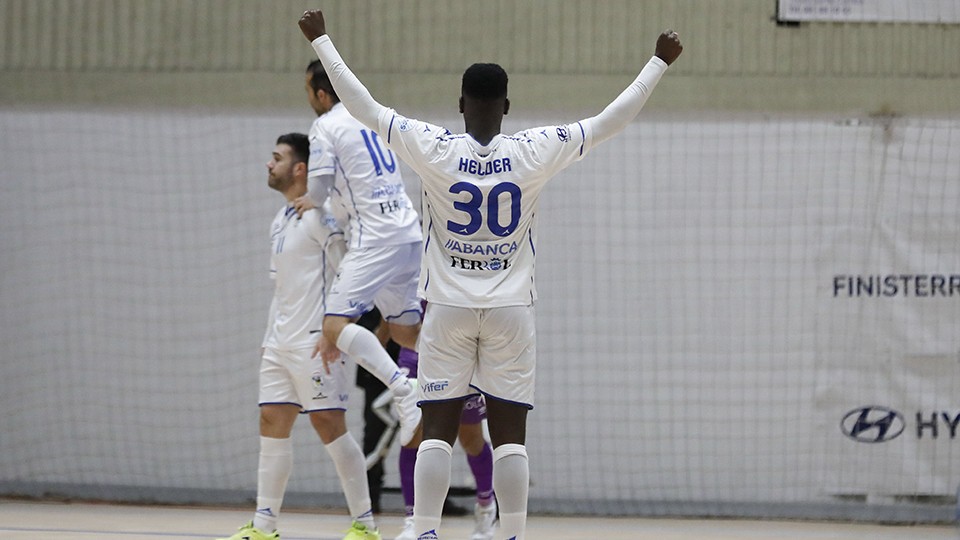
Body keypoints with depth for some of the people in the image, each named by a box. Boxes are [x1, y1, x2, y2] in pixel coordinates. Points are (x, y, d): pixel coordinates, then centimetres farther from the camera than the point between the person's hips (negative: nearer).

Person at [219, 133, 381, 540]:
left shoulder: (318, 215, -11)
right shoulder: (280, 222, 17)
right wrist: (269, 339, 20)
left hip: (315, 340, -9)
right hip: (281, 342, 9)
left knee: (328, 423, -8)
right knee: (272, 422, 5)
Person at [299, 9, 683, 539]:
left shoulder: (435, 150, -8)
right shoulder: (533, 153, -7)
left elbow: (364, 107, -3)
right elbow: (609, 121, 0)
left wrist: (321, 41, 7)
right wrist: (659, 62, 10)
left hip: (447, 308, 0)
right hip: (510, 311, 0)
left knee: (437, 430, 2)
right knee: (509, 435, 1)